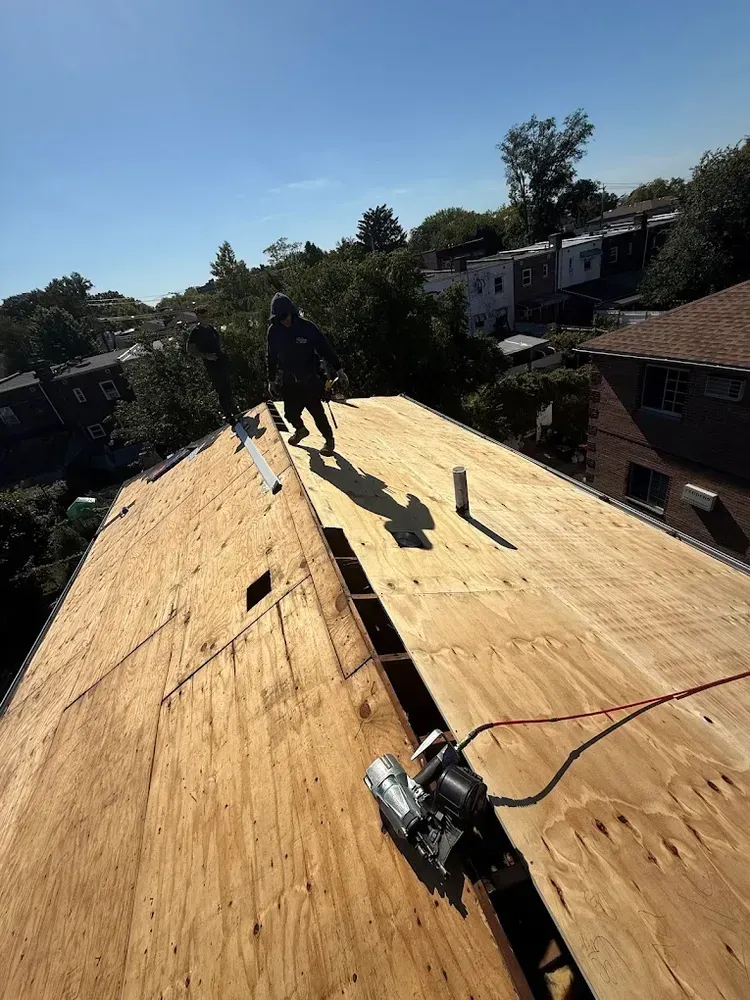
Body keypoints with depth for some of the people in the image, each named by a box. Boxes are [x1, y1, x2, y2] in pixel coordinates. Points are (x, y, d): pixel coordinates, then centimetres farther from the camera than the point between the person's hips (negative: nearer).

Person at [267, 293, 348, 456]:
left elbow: (325, 349, -9)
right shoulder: (274, 331, -3)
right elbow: (272, 357, 7)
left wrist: (339, 370, -11)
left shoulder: (307, 327, -14)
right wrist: (271, 380, 11)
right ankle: (300, 429, 41)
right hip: (288, 380, 4)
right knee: (290, 413, 6)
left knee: (317, 412, -4)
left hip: (310, 380, -3)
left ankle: (329, 439, 21)